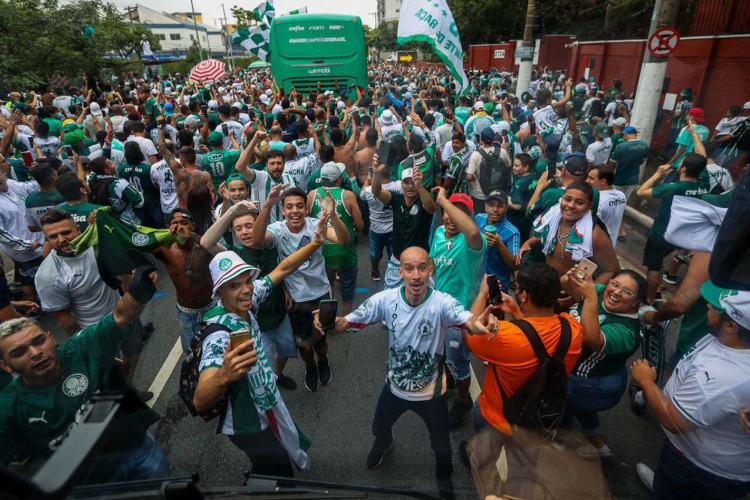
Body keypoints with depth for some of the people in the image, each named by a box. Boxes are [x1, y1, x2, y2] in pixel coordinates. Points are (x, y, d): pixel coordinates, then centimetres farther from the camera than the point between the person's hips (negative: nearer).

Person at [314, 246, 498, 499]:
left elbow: (468, 321, -47)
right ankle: (383, 444, 70)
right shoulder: (386, 300, -22)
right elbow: (348, 322, -21)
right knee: (379, 428, 30)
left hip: (431, 392, -2)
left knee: (441, 445, 21)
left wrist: (479, 323, -72)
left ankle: (445, 479, 58)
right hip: (395, 387, 2)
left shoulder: (442, 303, -29)